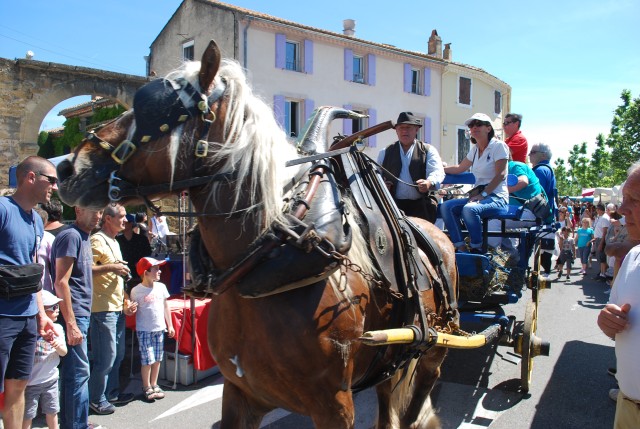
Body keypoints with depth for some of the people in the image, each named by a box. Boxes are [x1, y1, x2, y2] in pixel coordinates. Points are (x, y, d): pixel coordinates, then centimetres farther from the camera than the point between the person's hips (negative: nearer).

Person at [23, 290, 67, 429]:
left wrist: (59, 346, -19)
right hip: (31, 382, -5)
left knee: (52, 412, 18)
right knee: (27, 415, 6)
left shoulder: (57, 328, -1)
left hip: (51, 379, 5)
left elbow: (64, 352, 1)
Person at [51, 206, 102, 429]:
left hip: (81, 314, 9)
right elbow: (61, 282, -20)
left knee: (72, 371, 16)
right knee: (79, 372, -4)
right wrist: (71, 324, -21)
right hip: (73, 316, -9)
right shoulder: (71, 236, -14)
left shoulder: (84, 237, 14)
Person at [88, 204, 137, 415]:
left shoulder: (114, 242, 19)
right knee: (106, 356, -3)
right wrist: (110, 267, -21)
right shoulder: (97, 240, -11)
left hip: (117, 308, 9)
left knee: (118, 354, 16)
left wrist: (125, 301, 19)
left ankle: (112, 393, 29)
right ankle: (96, 399, 12)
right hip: (103, 308, -9)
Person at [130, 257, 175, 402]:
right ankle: (147, 387, 15)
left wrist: (170, 325, 11)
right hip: (144, 330, -4)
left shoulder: (161, 287, 1)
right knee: (147, 360, -2)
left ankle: (154, 384, 26)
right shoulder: (136, 291, -10)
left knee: (157, 359, 10)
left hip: (159, 329, 4)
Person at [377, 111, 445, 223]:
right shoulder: (385, 152, 19)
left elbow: (437, 172, -4)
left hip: (420, 205, -1)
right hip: (393, 204, 1)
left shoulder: (428, 150, 11)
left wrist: (429, 183, -29)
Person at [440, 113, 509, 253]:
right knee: (446, 207, -15)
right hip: (479, 195, 7)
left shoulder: (499, 145, -4)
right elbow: (459, 168, 32)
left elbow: (500, 175, -13)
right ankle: (461, 248, -14)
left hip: (496, 197, -7)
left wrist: (483, 194, -20)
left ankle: (477, 250, -20)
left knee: (469, 209, -36)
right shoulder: (474, 149, 17)